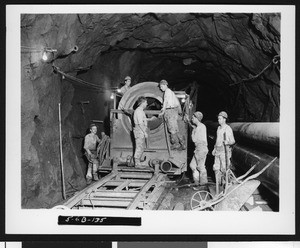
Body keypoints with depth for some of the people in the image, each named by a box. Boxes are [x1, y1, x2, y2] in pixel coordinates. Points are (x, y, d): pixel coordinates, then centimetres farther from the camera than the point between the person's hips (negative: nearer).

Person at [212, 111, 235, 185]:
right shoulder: (219, 128, 12)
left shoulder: (228, 129, -13)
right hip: (218, 150, 8)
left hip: (225, 151, -8)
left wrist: (227, 142, -34)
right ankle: (218, 183, 16)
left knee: (224, 168, -5)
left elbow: (232, 141, -13)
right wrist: (214, 149, 20)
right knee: (216, 168, 7)